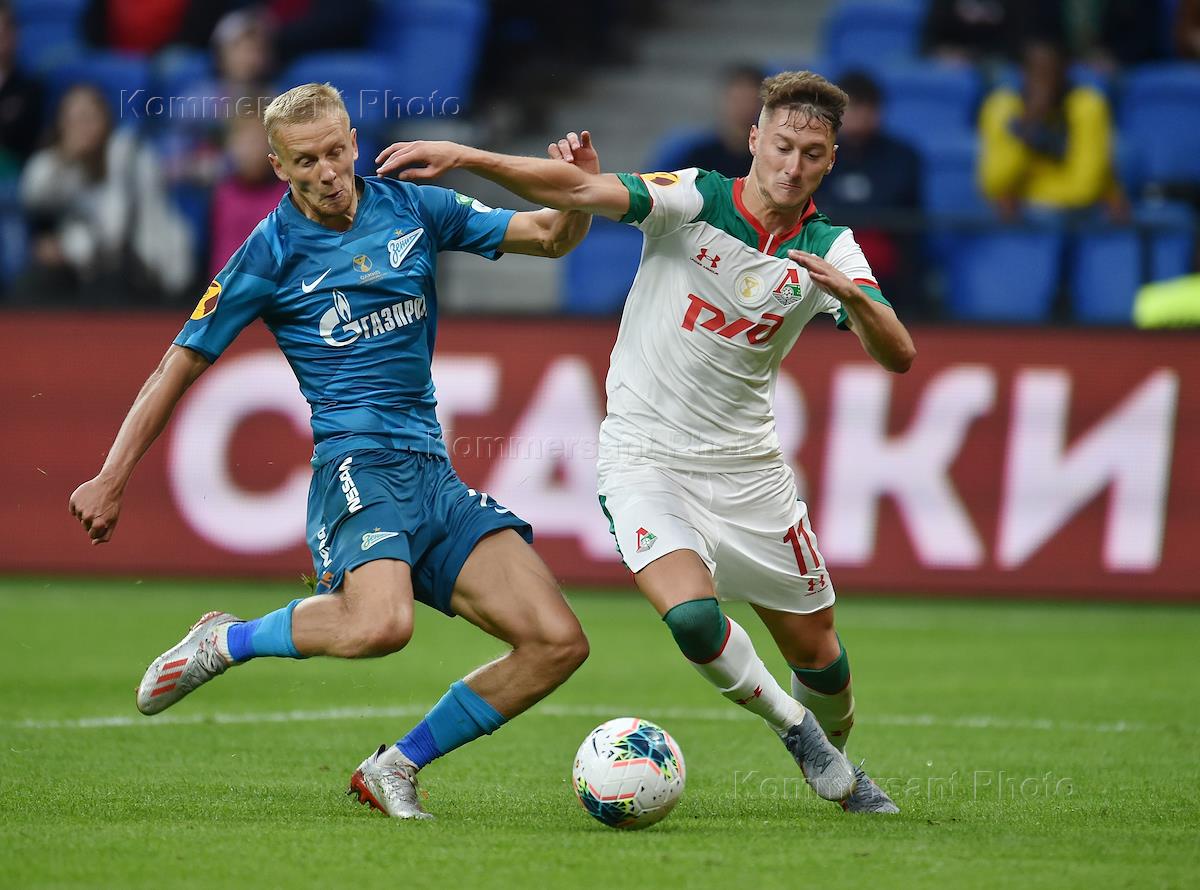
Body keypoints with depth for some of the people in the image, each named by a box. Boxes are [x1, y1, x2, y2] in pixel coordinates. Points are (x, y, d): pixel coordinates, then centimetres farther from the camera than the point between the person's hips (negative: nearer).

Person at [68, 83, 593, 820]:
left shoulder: (412, 209, 11)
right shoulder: (272, 253, 0)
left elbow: (552, 237, 16)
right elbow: (179, 369, 5)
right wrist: (111, 482, 4)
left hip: (435, 476, 5)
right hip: (358, 464, -5)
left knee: (557, 642, -9)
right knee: (380, 623, -35)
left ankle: (396, 768, 6)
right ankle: (225, 642, -6)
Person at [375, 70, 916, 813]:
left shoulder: (830, 250, -6)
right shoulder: (693, 199, -13)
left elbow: (899, 356, -16)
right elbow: (581, 190, -23)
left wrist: (851, 293, -36)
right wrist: (462, 157, -35)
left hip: (747, 465, 3)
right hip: (646, 456, -3)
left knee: (815, 647, 9)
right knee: (693, 614, -26)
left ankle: (837, 763, 41)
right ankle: (792, 724, 3)